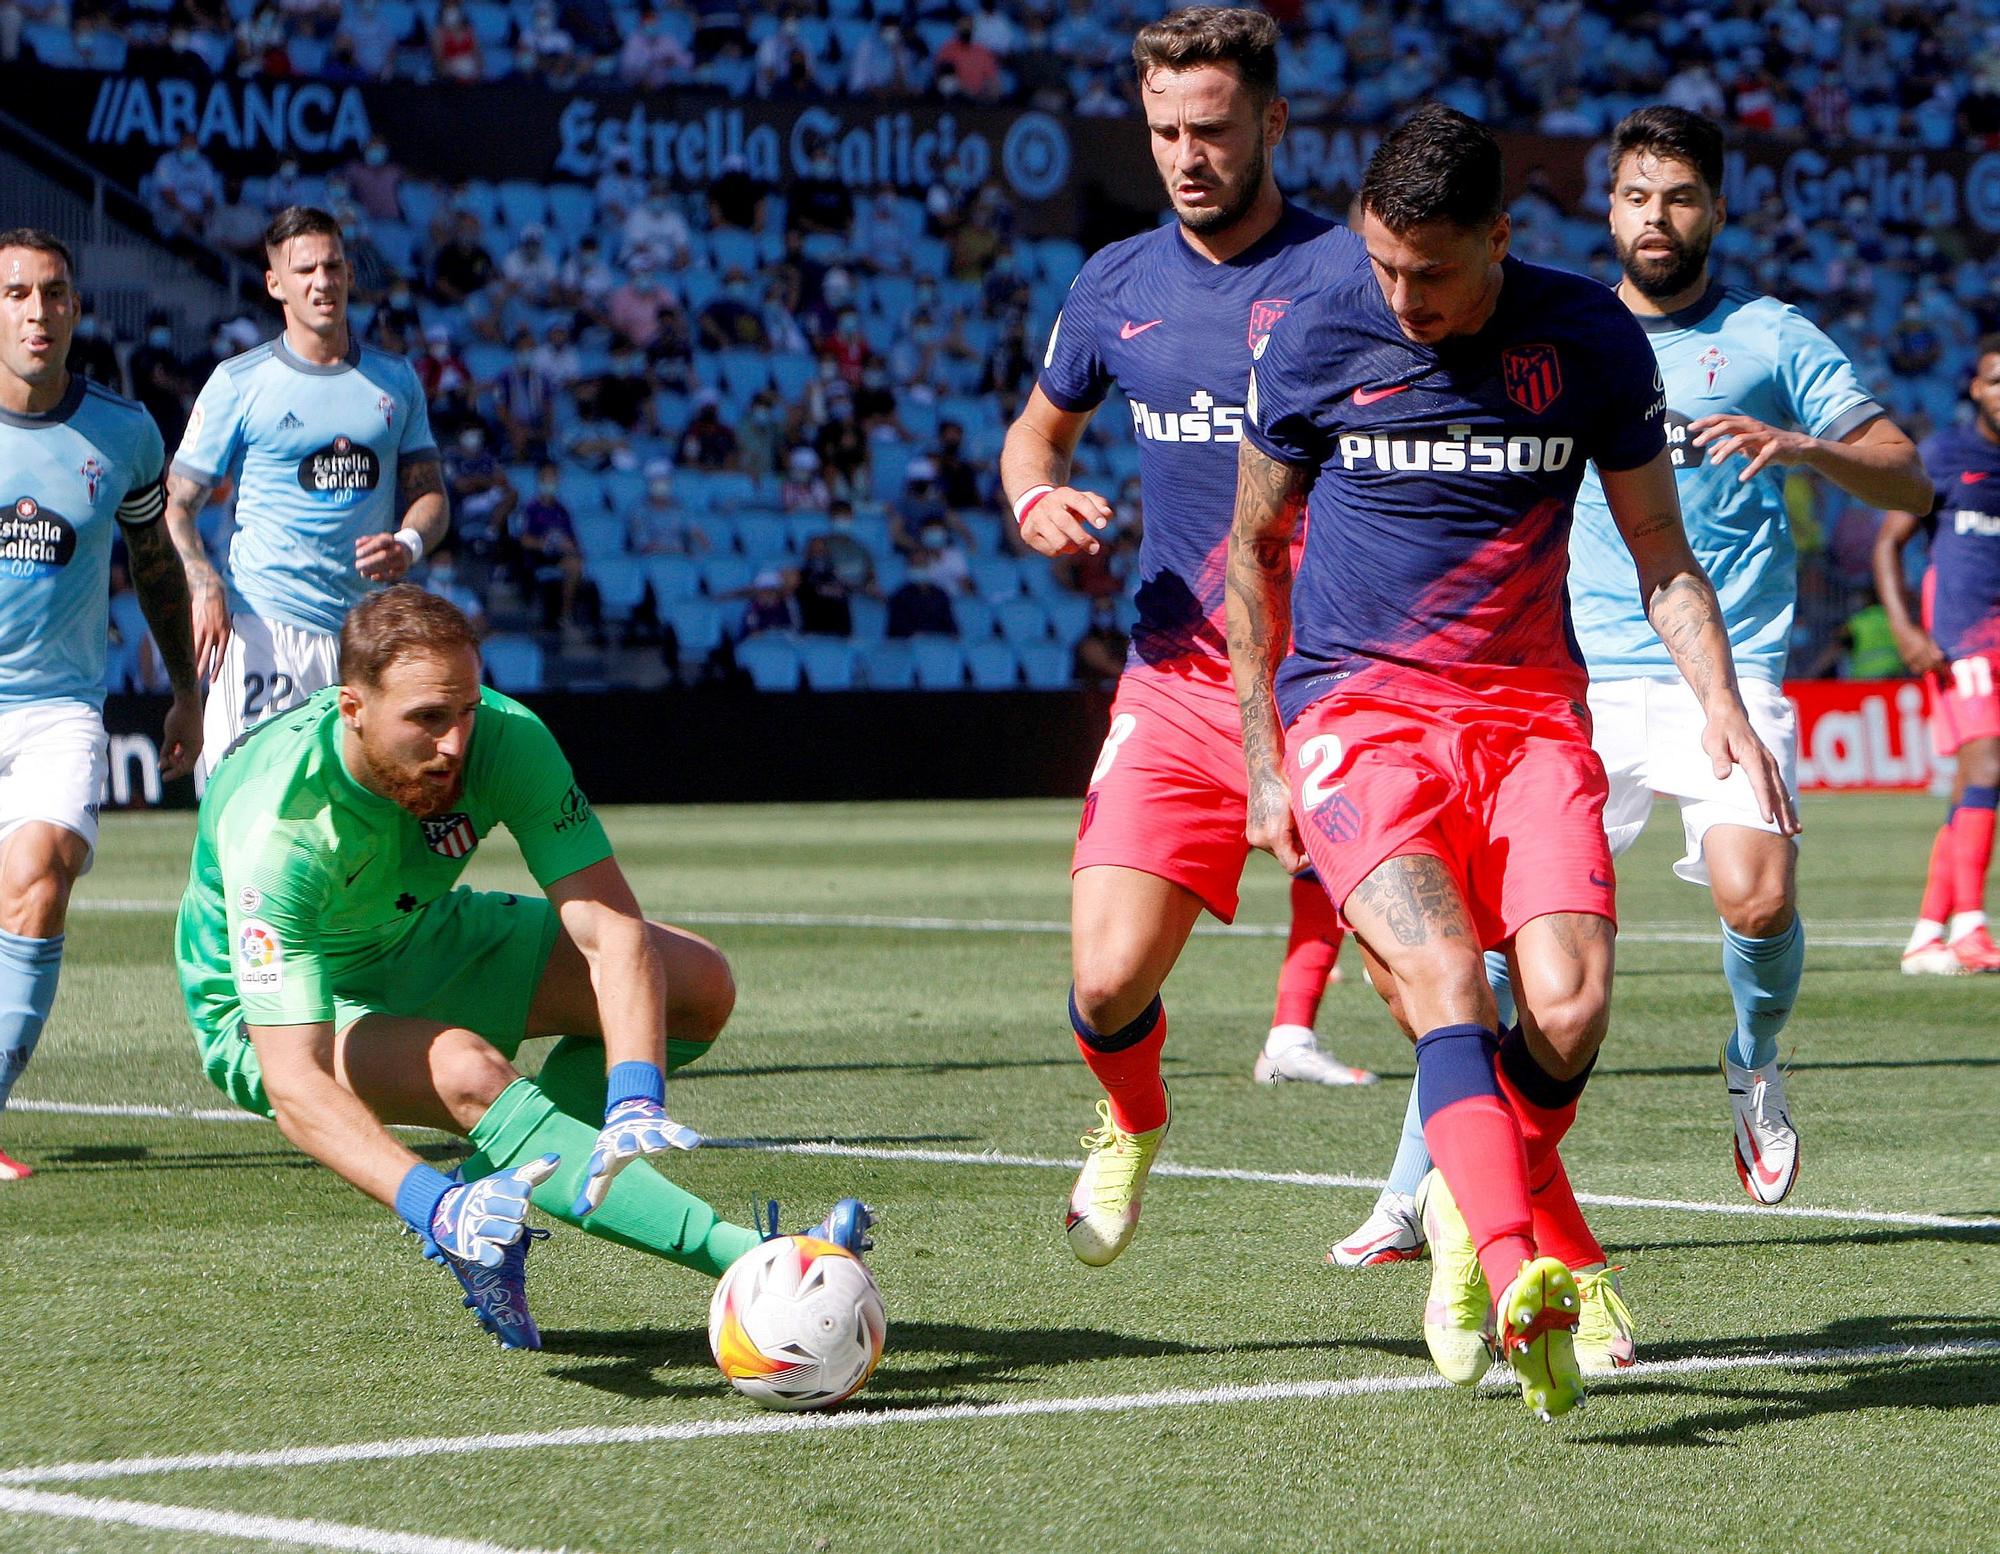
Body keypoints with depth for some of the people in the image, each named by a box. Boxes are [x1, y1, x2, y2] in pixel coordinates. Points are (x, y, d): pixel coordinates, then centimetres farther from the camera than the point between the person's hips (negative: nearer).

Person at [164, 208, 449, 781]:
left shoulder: (396, 379, 14)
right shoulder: (239, 382, 3)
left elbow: (428, 493, 17)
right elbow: (176, 503, 3)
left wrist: (408, 544, -7)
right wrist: (205, 587, -16)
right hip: (262, 624, -4)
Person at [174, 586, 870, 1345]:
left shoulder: (506, 738, -26)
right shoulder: (277, 825, -38)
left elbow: (611, 930, -29)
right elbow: (294, 1084, -43)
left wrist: (635, 1104, -46)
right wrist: (431, 1203, -58)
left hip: (423, 941, 6)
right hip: (270, 1011, -6)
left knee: (698, 984, -9)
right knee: (468, 1070, -37)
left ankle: (490, 1199, -4)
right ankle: (745, 1256, -43)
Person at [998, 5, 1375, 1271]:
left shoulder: (1348, 274, -5)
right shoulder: (1120, 286, 9)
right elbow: (1039, 426, 27)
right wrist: (1038, 499, 4)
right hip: (1176, 683, 3)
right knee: (1109, 983, -8)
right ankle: (1132, 1127, 26)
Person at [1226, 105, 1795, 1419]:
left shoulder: (1591, 340, 1)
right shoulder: (1317, 344, 0)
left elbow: (1662, 556, 11)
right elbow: (1257, 545, 14)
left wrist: (1720, 701, -5)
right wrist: (1263, 757, 13)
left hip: (1530, 709, 2)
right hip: (1356, 712, -1)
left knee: (1569, 1006, -17)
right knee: (1445, 982, -26)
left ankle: (1476, 1204, 14)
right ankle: (1525, 1273, -38)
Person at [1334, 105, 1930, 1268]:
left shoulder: (1771, 339, 7)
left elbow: (1905, 478, 2)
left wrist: (1803, 446, -17)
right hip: (1580, 682, 2)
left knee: (1758, 900, -23)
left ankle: (1756, 1066, 12)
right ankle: (1413, 1199, -6)